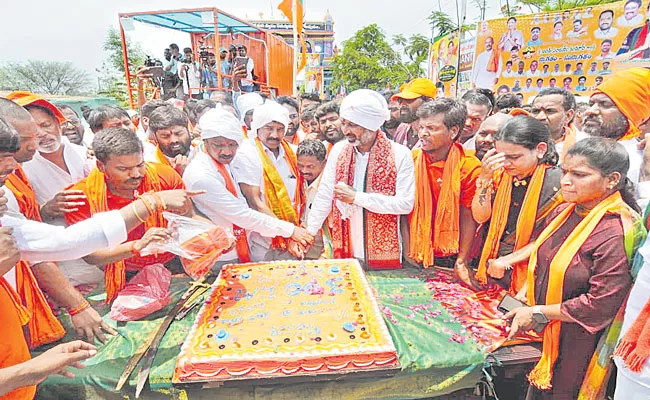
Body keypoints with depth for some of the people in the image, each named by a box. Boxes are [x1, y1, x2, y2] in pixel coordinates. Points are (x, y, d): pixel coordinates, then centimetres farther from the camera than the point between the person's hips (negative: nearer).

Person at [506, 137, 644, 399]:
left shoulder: (615, 232, -23)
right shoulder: (563, 212, 0)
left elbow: (600, 305, -24)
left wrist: (538, 313, -17)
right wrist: (524, 293, 1)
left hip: (577, 344, -6)